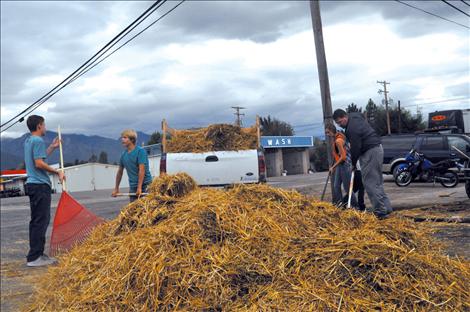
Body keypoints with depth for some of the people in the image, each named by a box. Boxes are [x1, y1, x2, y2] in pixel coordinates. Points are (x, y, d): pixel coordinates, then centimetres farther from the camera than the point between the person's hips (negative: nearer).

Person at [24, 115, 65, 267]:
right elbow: (39, 163, -20)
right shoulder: (38, 141, -12)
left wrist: (52, 147, 24)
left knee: (36, 221, 14)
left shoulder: (28, 141, 17)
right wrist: (57, 172, -13)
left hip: (32, 184, 10)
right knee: (41, 221, -7)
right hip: (40, 185, -10)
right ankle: (34, 257, -6)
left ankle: (37, 253, 21)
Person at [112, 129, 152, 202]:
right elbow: (120, 172, 18)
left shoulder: (140, 151, -10)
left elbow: (142, 170, -17)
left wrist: (139, 188, -22)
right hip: (132, 187, 6)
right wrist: (116, 189, 20)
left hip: (145, 185, -6)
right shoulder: (124, 154, 9)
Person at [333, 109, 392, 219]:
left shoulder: (352, 129, -21)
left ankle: (380, 211, -8)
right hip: (377, 148, 10)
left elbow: (355, 148, -15)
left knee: (370, 182, -9)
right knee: (377, 180, 14)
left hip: (371, 152, -10)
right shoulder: (354, 116, 9)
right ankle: (386, 207, 18)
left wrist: (353, 163, 0)